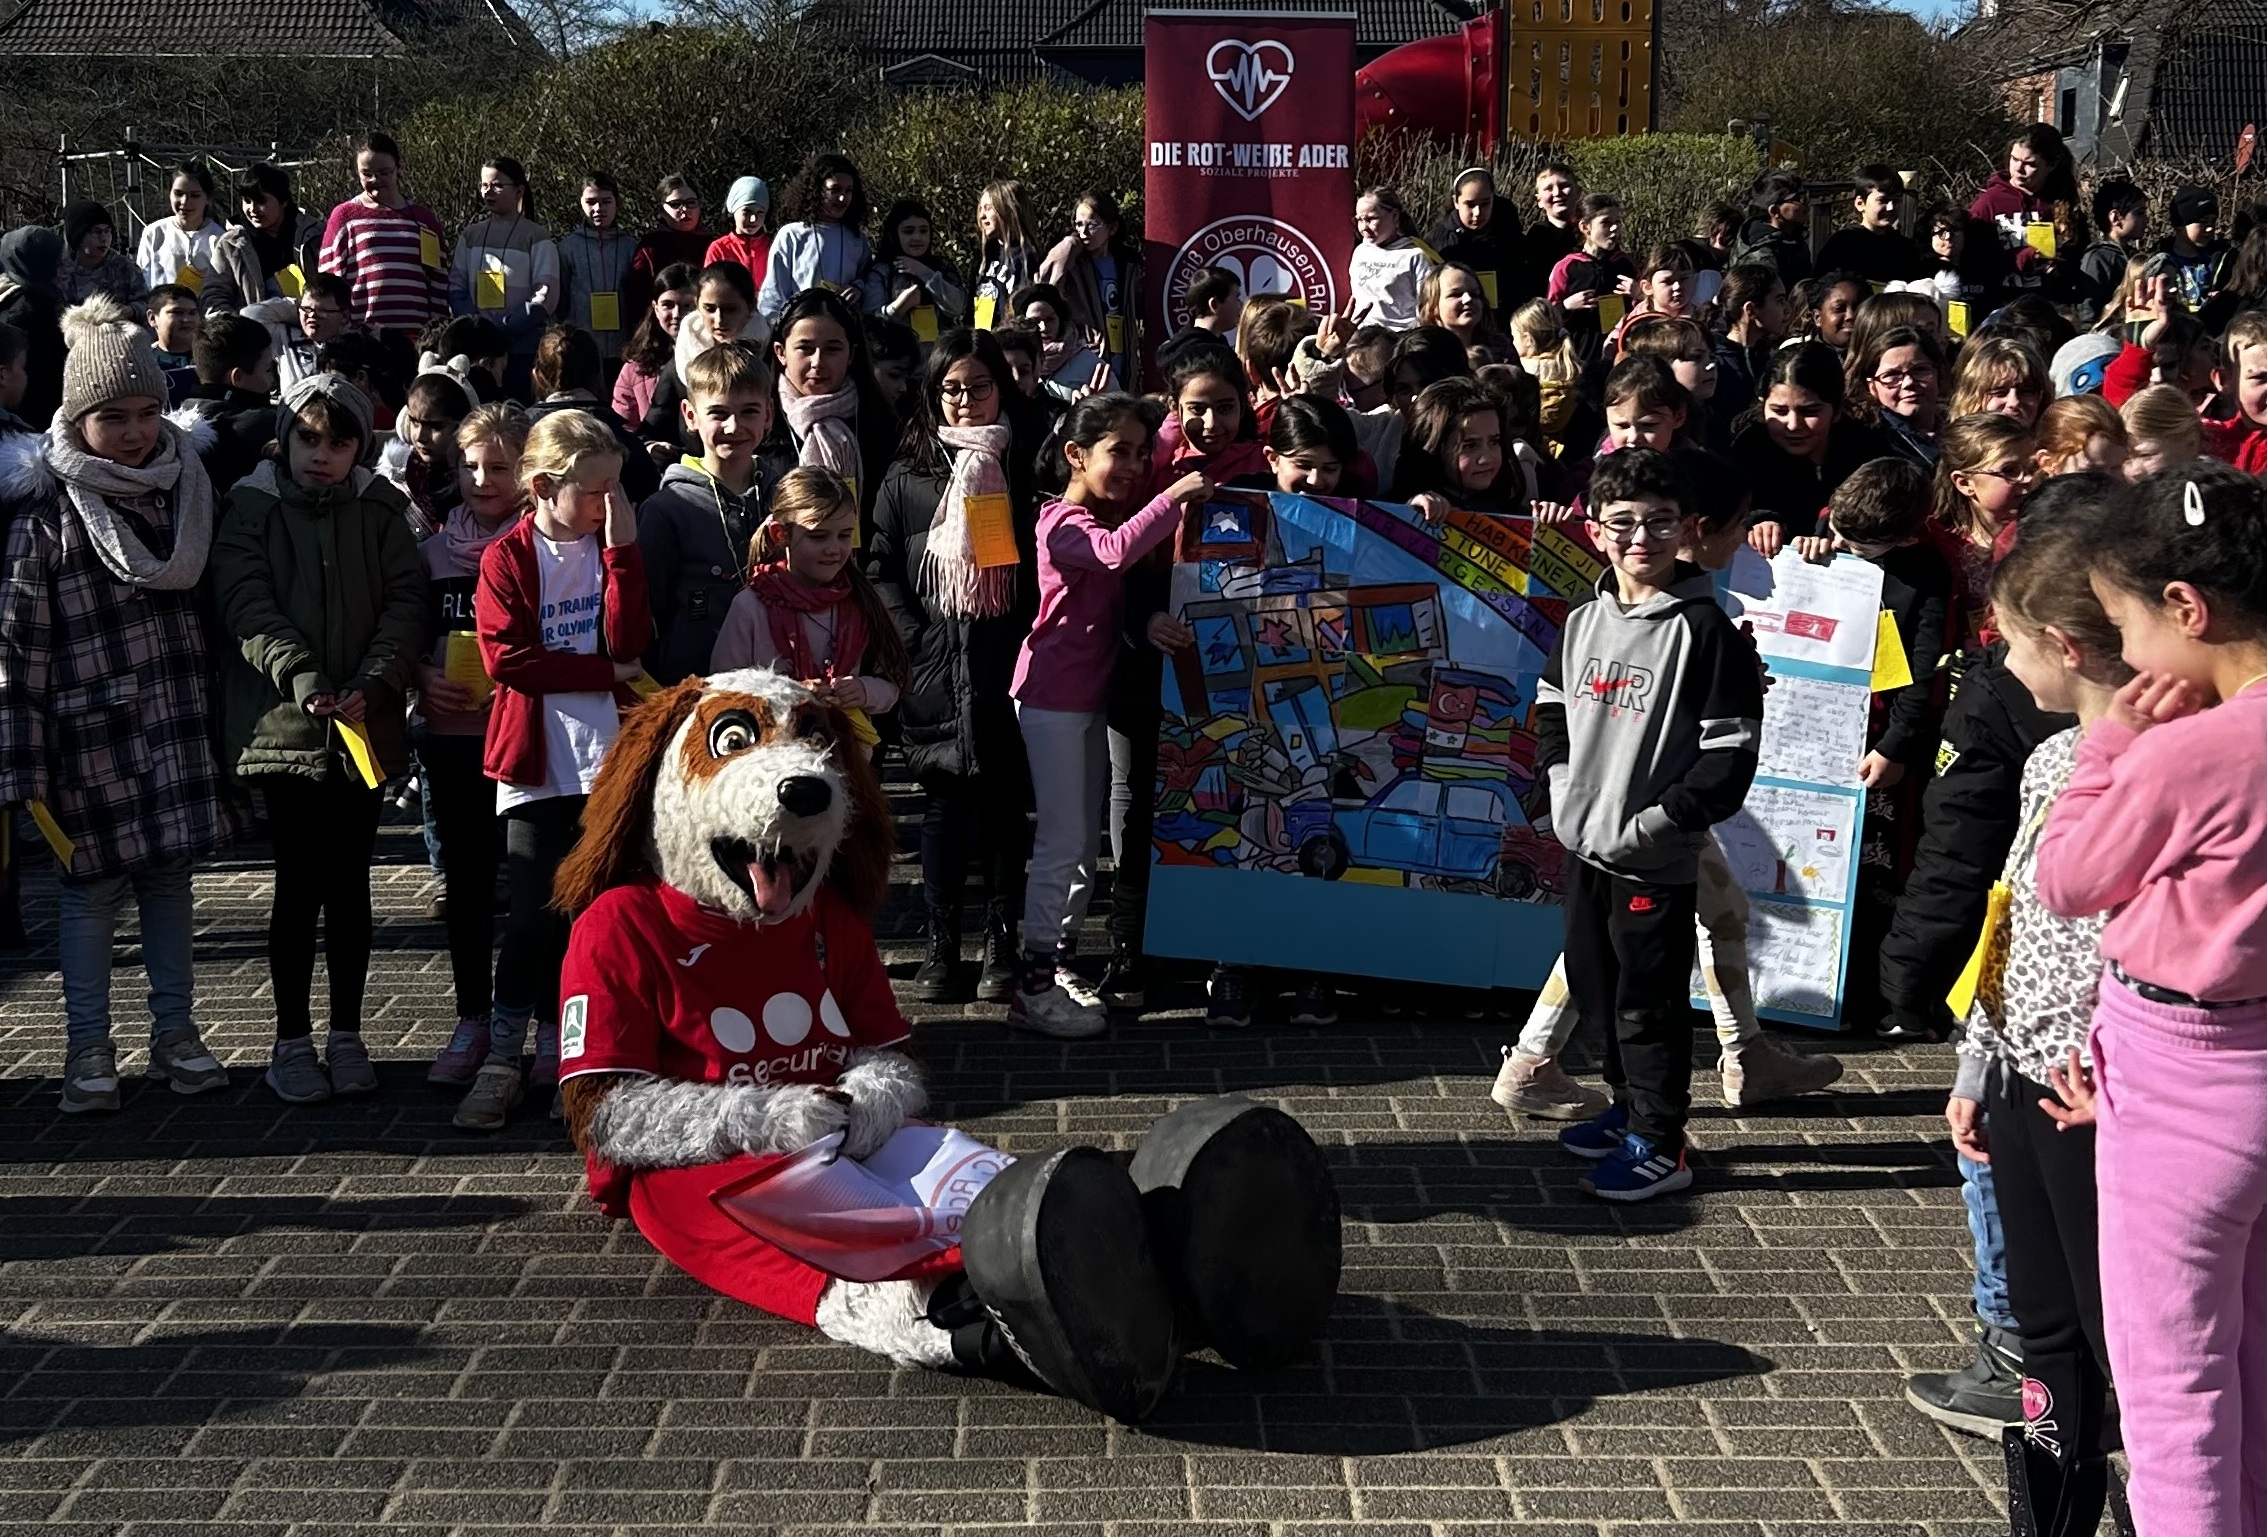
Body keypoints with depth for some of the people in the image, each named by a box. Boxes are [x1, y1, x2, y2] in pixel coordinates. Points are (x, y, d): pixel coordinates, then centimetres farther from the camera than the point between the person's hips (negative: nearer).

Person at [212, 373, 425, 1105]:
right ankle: (293, 1041, 11)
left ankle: (347, 1036, 18)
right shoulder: (251, 508, 1)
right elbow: (247, 606, -9)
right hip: (283, 722, -2)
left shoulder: (380, 509, 6)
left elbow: (405, 602, 0)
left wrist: (373, 682, -14)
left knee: (350, 883, 7)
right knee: (300, 884, -1)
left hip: (365, 723, 2)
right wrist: (300, 678, -23)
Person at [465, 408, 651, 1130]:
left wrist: (622, 549, -13)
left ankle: (552, 1047, 19)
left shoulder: (612, 550, 8)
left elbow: (630, 642, -7)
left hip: (606, 757, 3)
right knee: (534, 909, -7)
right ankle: (502, 1061, 1)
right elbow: (504, 656, -13)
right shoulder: (507, 558, -2)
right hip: (536, 757, -3)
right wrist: (606, 673, -10)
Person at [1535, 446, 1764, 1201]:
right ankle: (1629, 1106, 36)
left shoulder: (1705, 628, -13)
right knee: (1597, 987, 18)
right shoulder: (1582, 622, 6)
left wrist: (1661, 818, -18)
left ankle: (1659, 1144, 12)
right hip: (1585, 845, 7)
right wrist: (1557, 791, 6)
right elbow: (1553, 710, 20)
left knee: (1649, 999, 0)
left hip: (1657, 857, -7)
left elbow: (1731, 751, -14)